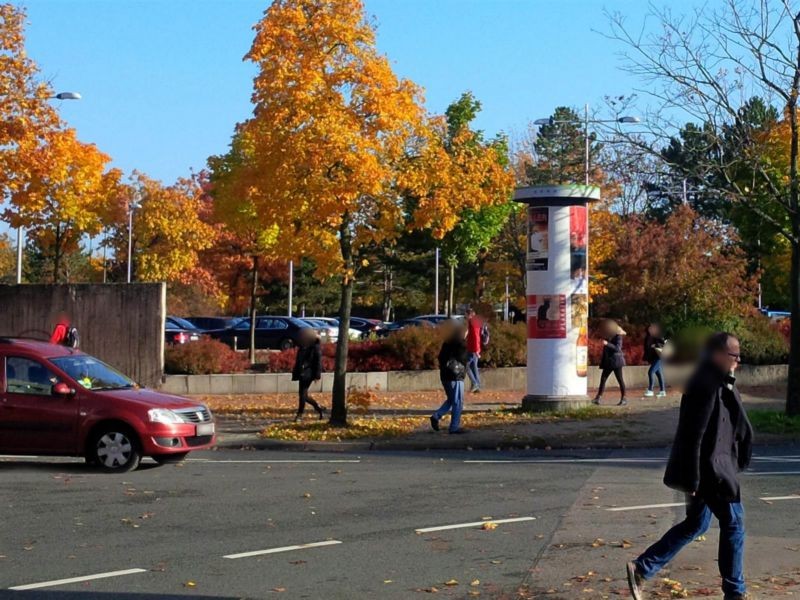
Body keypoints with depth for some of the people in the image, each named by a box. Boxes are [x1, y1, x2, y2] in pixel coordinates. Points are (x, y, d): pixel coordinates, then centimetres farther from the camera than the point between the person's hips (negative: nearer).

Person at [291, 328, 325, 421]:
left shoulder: (316, 348, -6)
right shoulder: (302, 347, 14)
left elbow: (318, 361, -9)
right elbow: (298, 360, 21)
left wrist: (317, 375, -13)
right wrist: (295, 373, 18)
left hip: (308, 374, -8)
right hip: (302, 373, 8)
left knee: (303, 393, -12)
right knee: (304, 395, 9)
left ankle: (299, 414, -8)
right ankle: (319, 408, 26)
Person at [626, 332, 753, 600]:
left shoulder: (720, 384, 12)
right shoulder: (706, 385, -20)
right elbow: (693, 434, -23)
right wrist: (693, 478, -22)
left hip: (710, 468, 10)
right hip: (710, 469, -10)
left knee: (695, 524, 16)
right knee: (733, 523, 3)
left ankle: (642, 569, 16)